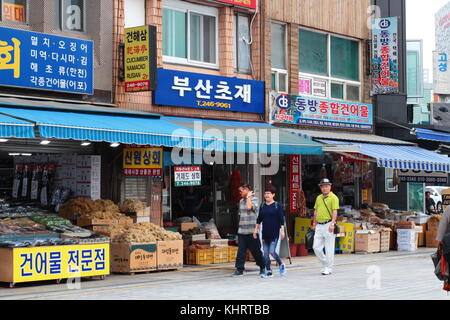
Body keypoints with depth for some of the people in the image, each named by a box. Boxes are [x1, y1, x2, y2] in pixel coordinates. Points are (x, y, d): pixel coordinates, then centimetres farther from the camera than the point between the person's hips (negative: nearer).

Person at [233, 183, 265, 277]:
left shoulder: (254, 199, -6)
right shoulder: (241, 201, 15)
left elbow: (249, 207, -27)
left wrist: (248, 197, -13)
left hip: (251, 231, -6)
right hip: (241, 231, 6)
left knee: (256, 250, 4)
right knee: (241, 250, -1)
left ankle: (262, 267, 21)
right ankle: (239, 269, 0)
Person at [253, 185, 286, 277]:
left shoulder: (277, 205, -3)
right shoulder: (262, 206, 11)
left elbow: (281, 219, -5)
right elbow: (259, 218, 17)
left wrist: (282, 230, -12)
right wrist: (256, 229, 13)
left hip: (274, 232, -5)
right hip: (265, 233, 5)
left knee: (272, 251, -12)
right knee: (265, 253, 3)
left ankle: (281, 265, 12)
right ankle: (268, 271, 10)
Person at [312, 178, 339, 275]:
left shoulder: (333, 197, -5)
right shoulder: (318, 198, 16)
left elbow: (335, 212, -13)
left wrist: (332, 224, -21)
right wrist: (314, 223, 16)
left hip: (328, 225, -7)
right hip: (319, 226, 7)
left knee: (329, 248, -3)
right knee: (316, 247, 5)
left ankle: (328, 268, 4)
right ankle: (325, 264, 20)